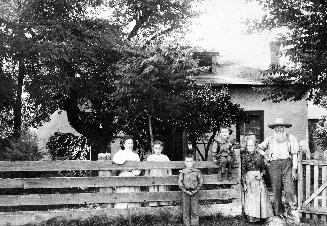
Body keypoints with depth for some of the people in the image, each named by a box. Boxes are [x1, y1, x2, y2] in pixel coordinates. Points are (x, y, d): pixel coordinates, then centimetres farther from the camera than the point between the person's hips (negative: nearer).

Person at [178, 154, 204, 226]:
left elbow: (201, 182, 2)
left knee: (195, 210, 2)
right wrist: (185, 191, -13)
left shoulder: (197, 172, -1)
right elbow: (180, 183, -4)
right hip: (185, 193, 0)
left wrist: (196, 190, -9)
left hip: (195, 193, 0)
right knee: (186, 209, 6)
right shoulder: (182, 172, -2)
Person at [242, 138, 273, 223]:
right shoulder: (244, 156, 1)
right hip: (249, 177, -3)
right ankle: (251, 216, -8)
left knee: (261, 196, -3)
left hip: (258, 177, 3)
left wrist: (261, 174, -7)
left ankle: (257, 216, 3)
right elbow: (243, 170, -1)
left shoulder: (259, 156, 8)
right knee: (251, 196, -10)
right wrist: (244, 183, -7)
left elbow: (263, 168, 15)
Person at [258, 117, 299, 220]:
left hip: (287, 163, -1)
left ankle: (288, 209, -5)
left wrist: (294, 169, 0)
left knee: (289, 188, -14)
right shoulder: (270, 139, 16)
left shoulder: (290, 138, 12)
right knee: (276, 189, 0)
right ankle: (279, 212, 6)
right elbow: (259, 148, 26)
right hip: (274, 165, 1)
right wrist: (265, 156, 10)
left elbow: (294, 154, 8)